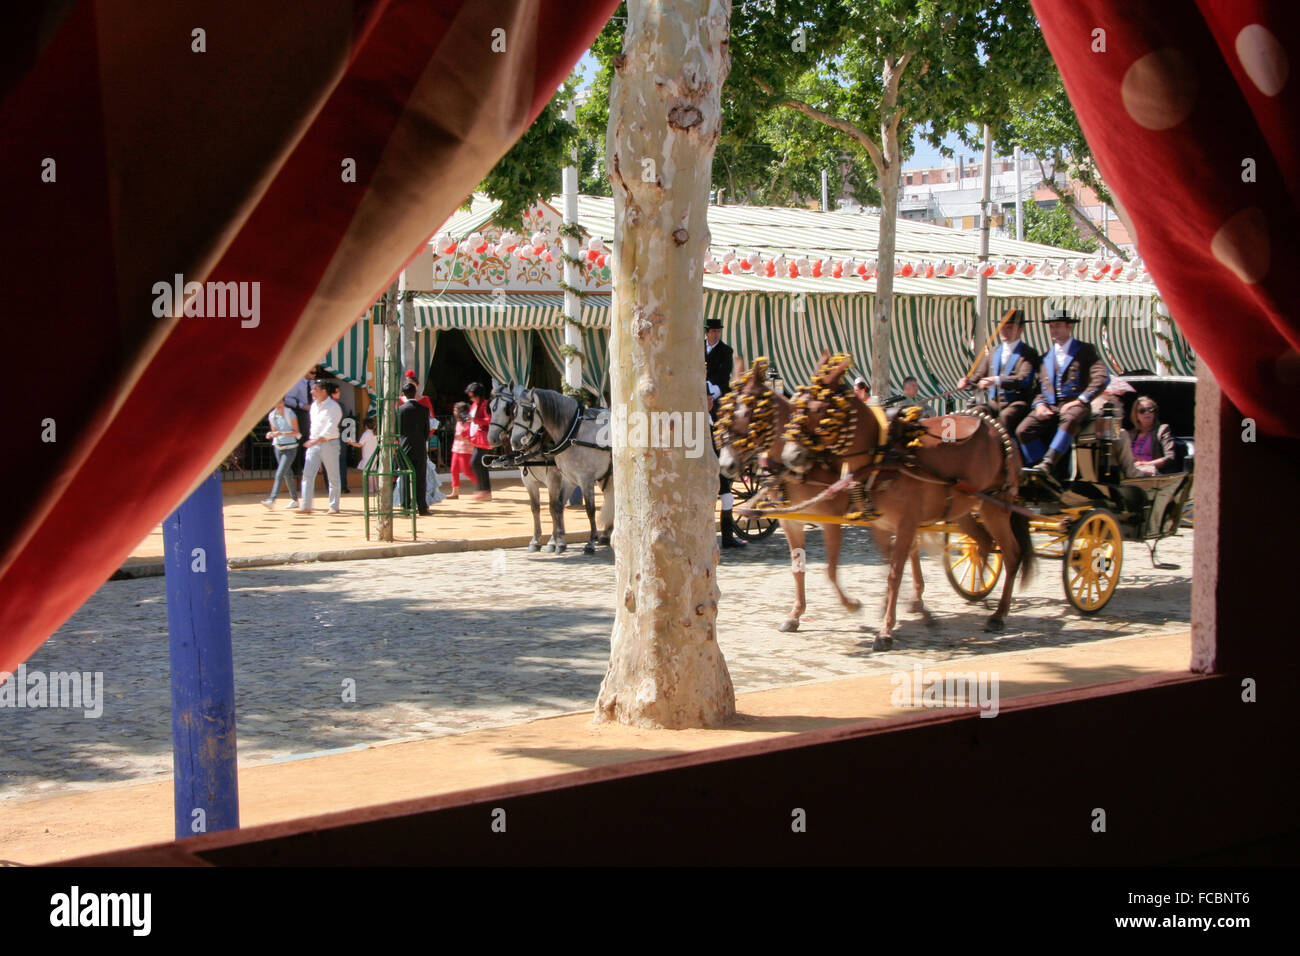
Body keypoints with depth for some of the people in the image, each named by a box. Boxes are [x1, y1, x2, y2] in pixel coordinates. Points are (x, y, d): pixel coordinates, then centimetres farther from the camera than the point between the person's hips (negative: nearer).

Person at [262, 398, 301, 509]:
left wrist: (282, 433, -24)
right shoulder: (272, 416, 7)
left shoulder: (290, 415, -11)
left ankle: (272, 500, -23)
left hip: (290, 448, -6)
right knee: (287, 474, 12)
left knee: (279, 474, -16)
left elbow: (296, 432, -11)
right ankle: (295, 500, 23)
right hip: (278, 447, 6)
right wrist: (270, 434, -7)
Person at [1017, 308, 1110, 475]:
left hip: (1075, 404, -4)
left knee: (1070, 419, -41)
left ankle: (1047, 463, -50)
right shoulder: (1046, 355, 23)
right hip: (1049, 406, 5)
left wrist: (1080, 400, -14)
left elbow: (1102, 378, -5)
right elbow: (1039, 385, 20)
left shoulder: (1086, 350, 9)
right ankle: (1046, 474, -19)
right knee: (1023, 431, -22)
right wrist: (1039, 404, -2)